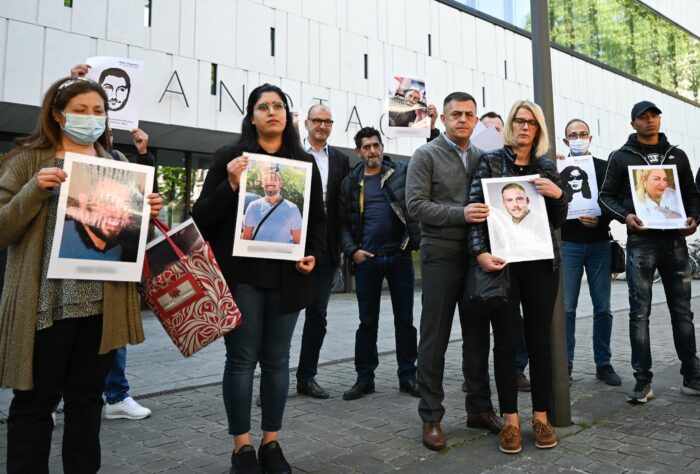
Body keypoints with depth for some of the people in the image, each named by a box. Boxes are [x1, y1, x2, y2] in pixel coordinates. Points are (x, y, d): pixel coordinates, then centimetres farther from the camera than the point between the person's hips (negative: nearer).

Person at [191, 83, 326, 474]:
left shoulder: (305, 161, 11)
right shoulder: (230, 157, 3)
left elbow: (319, 218, 14)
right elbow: (203, 216, -1)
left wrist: (314, 254, -3)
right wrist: (231, 184, -16)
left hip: (287, 276, 3)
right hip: (242, 274, -2)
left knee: (277, 360, 9)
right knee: (242, 359, 3)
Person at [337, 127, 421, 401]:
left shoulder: (401, 171, 6)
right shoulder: (350, 183, 8)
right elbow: (342, 222, 7)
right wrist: (352, 251, -5)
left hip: (400, 255, 0)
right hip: (366, 259, 0)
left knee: (405, 319, 7)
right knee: (367, 321, 8)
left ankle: (407, 376, 19)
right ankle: (365, 378, 19)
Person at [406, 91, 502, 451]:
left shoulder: (481, 158, 15)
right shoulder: (426, 155, -1)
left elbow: (491, 200, 19)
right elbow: (416, 205, -11)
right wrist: (460, 214, -22)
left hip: (477, 255, 5)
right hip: (441, 255, -5)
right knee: (435, 338, 1)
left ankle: (479, 407, 25)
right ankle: (431, 417, 11)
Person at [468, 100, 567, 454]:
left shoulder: (547, 168, 12)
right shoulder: (491, 161, 2)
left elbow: (557, 221, 12)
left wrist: (558, 194, -8)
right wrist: (480, 252, -18)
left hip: (541, 264, 3)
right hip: (502, 262, -2)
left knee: (539, 340, 7)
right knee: (505, 341, 3)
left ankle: (541, 416, 21)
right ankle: (510, 420, 14)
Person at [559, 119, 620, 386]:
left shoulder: (604, 167, 10)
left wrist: (600, 220, -15)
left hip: (599, 243, 1)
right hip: (568, 244, -1)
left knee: (603, 307, 4)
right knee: (566, 307, -2)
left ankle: (603, 364, 15)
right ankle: (565, 365, 7)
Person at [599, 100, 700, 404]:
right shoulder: (621, 157, 6)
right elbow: (606, 196, 2)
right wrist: (625, 216, -15)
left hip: (674, 240, 3)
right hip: (640, 242, -3)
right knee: (640, 312, -2)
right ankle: (643, 380, 5)